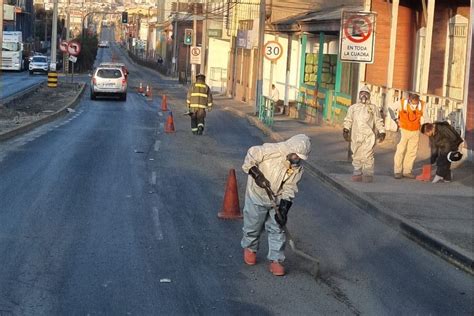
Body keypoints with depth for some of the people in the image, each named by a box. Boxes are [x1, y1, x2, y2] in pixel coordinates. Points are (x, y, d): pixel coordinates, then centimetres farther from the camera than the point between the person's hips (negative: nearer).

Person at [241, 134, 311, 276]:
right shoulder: (272, 150, -26)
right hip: (258, 196, -4)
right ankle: (249, 248, 39)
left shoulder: (297, 168, -7)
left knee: (278, 230, 1)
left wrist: (284, 207, -18)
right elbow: (250, 157, -21)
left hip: (277, 199, 4)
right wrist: (257, 175, -29)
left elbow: (289, 188, -8)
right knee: (253, 227, 10)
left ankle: (276, 260, 11)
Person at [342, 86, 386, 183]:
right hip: (356, 136, 2)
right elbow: (348, 120, 12)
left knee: (367, 155, -9)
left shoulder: (373, 108, 15)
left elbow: (378, 121, 14)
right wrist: (346, 129, -2)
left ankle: (368, 174, -4)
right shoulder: (353, 107, 17)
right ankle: (357, 173, 9)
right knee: (357, 155, 2)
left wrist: (381, 132, 4)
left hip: (368, 136, -2)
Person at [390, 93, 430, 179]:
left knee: (412, 152, 6)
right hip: (404, 130, -2)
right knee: (400, 151, -4)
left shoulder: (422, 105, -15)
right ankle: (397, 171, 3)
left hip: (415, 132, 2)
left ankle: (407, 171, 16)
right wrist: (396, 119, -4)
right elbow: (391, 109, -1)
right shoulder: (401, 103, -19)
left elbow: (425, 119, -1)